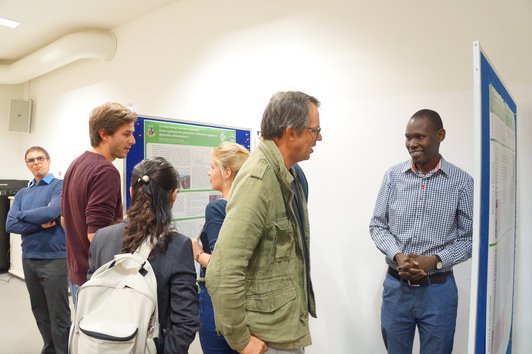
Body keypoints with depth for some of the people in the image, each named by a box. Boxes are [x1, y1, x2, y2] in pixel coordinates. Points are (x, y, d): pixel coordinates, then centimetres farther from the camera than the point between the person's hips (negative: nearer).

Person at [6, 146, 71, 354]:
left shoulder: (60, 186, -7)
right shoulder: (22, 193, 11)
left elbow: (51, 212, -23)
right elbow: (10, 225, 0)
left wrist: (22, 214, -6)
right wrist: (40, 224, -14)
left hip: (54, 259, -6)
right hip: (28, 259, 7)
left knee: (58, 316, 0)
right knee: (39, 312, 19)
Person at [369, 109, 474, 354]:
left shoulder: (461, 182, -5)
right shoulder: (393, 176, -1)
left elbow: (470, 237, -2)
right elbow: (377, 225, 3)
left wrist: (435, 260, -16)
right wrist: (397, 256, -14)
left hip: (438, 289, -1)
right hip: (396, 286, 2)